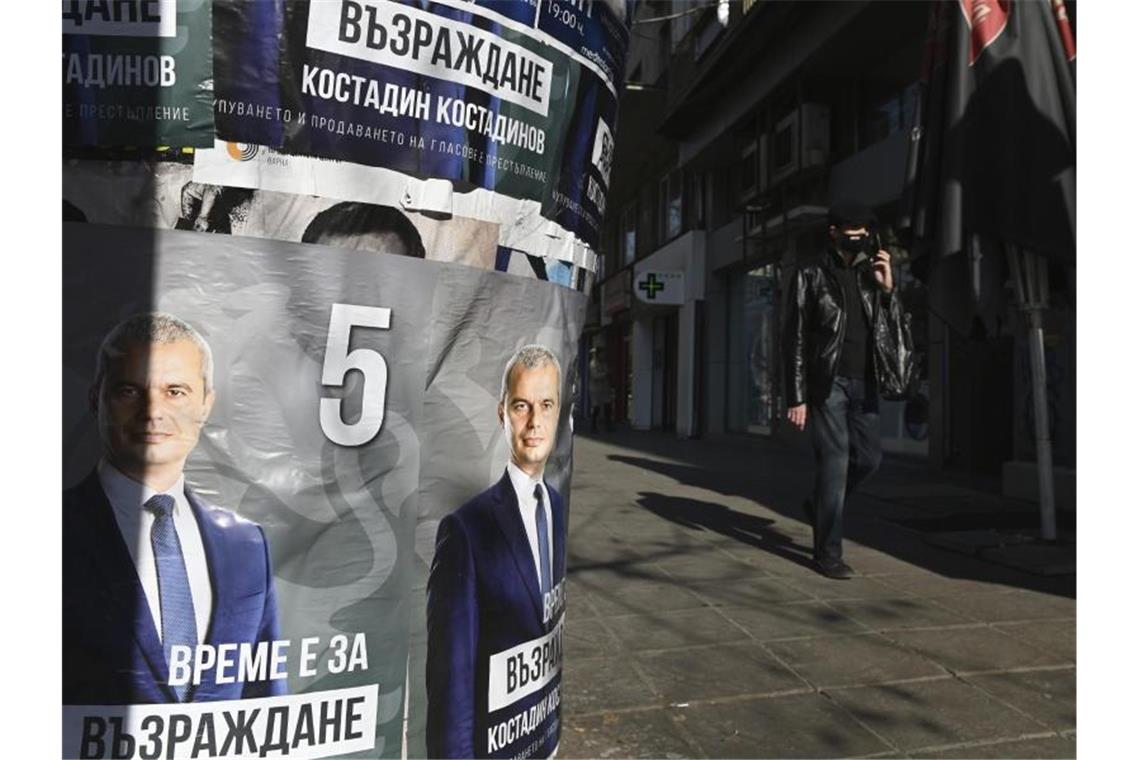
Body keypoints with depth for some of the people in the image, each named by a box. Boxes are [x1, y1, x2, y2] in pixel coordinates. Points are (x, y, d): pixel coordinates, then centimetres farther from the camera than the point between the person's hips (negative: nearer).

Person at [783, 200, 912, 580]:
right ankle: (827, 551, 6)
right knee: (835, 460, -6)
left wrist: (888, 288, -4)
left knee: (868, 457, 8)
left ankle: (820, 505, 34)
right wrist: (797, 397, -12)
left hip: (863, 382, 6)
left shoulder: (869, 275, 13)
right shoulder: (811, 275, -2)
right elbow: (795, 338, -6)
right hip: (828, 382, -5)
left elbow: (896, 331, 10)